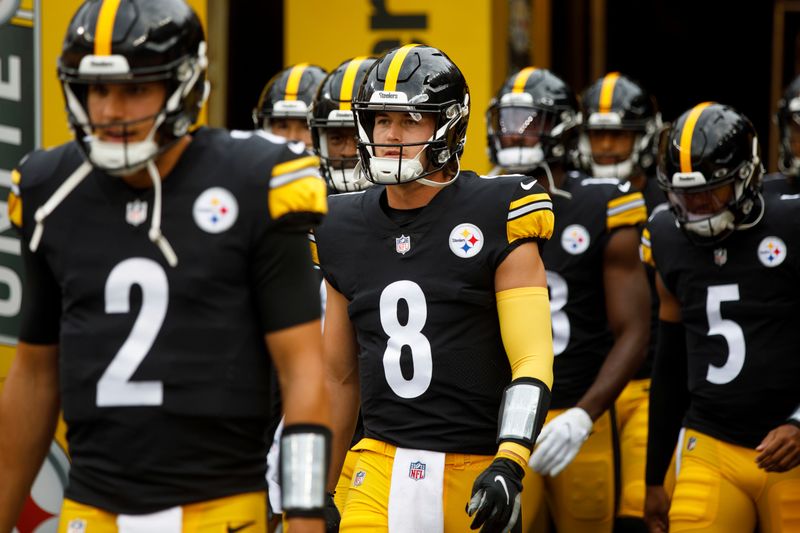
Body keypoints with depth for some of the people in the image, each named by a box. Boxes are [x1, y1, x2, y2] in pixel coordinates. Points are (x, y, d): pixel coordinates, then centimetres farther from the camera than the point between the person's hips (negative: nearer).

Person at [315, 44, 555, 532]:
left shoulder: (495, 220, -5)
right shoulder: (347, 229, 10)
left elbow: (533, 359, -10)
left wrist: (510, 466, -23)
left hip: (475, 468, -3)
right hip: (382, 463, 3)